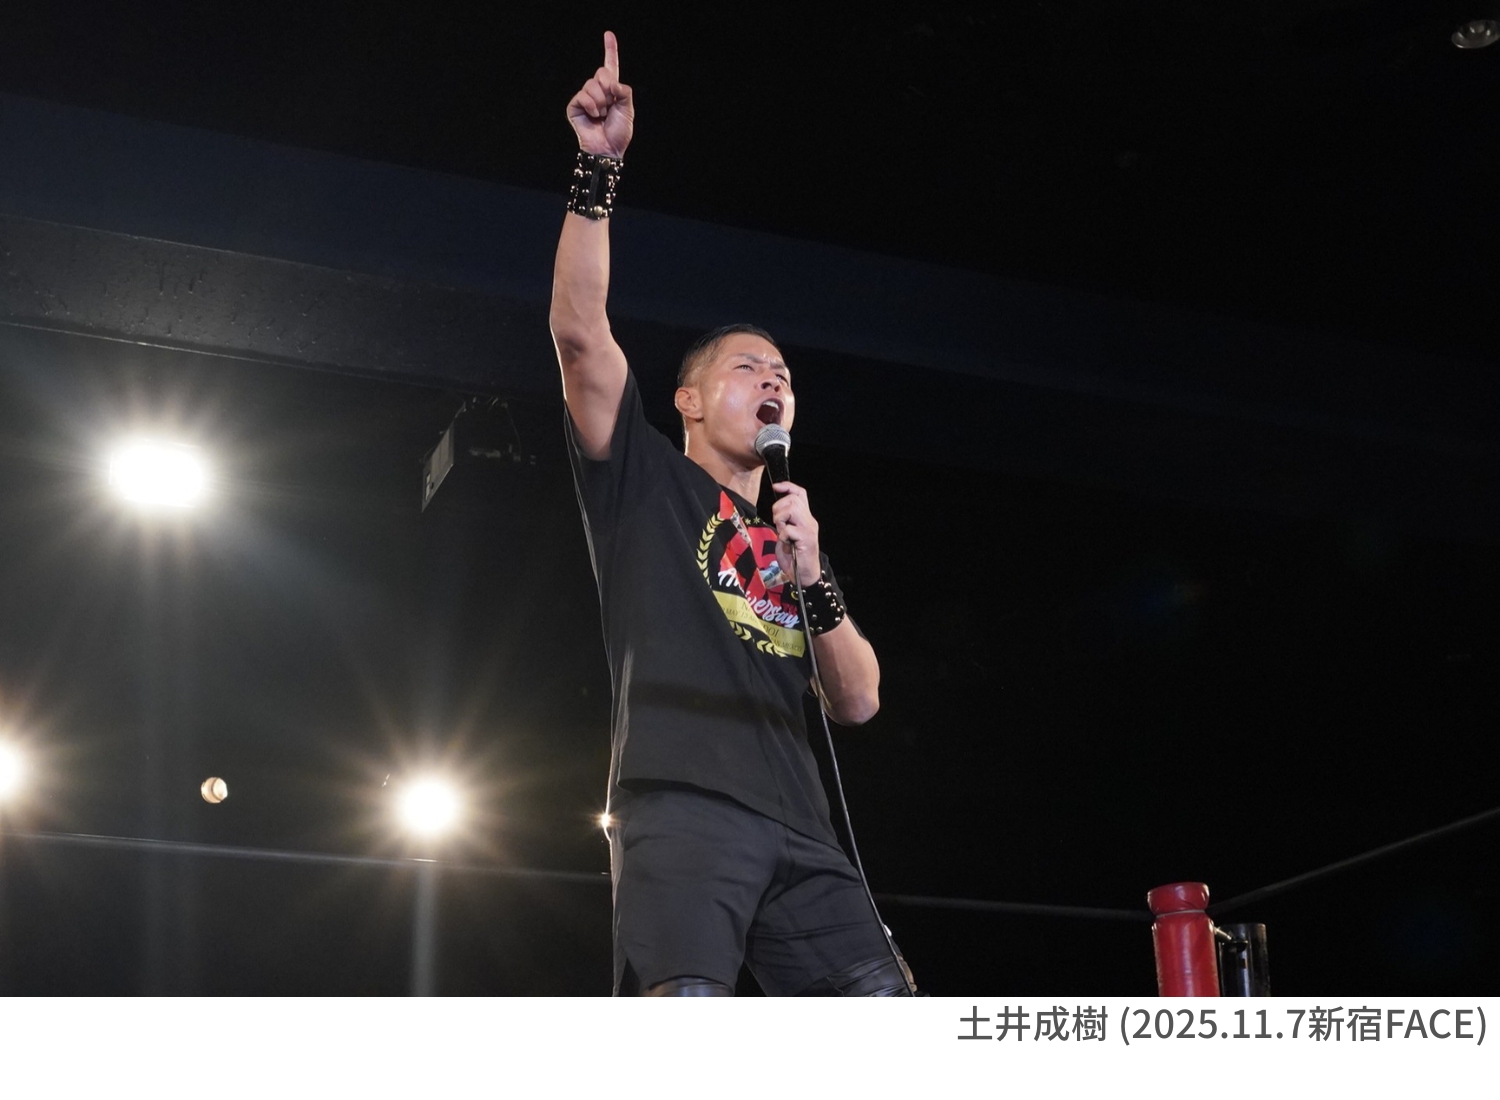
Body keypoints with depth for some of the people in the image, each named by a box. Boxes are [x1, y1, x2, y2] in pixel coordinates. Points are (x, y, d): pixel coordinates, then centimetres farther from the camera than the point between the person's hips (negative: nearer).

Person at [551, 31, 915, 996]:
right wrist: (599, 172, -8)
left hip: (798, 828, 6)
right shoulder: (645, 479, 18)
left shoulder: (797, 538, 31)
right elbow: (579, 331, 1)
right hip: (681, 805, -5)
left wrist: (812, 575, 5)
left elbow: (858, 701, 20)